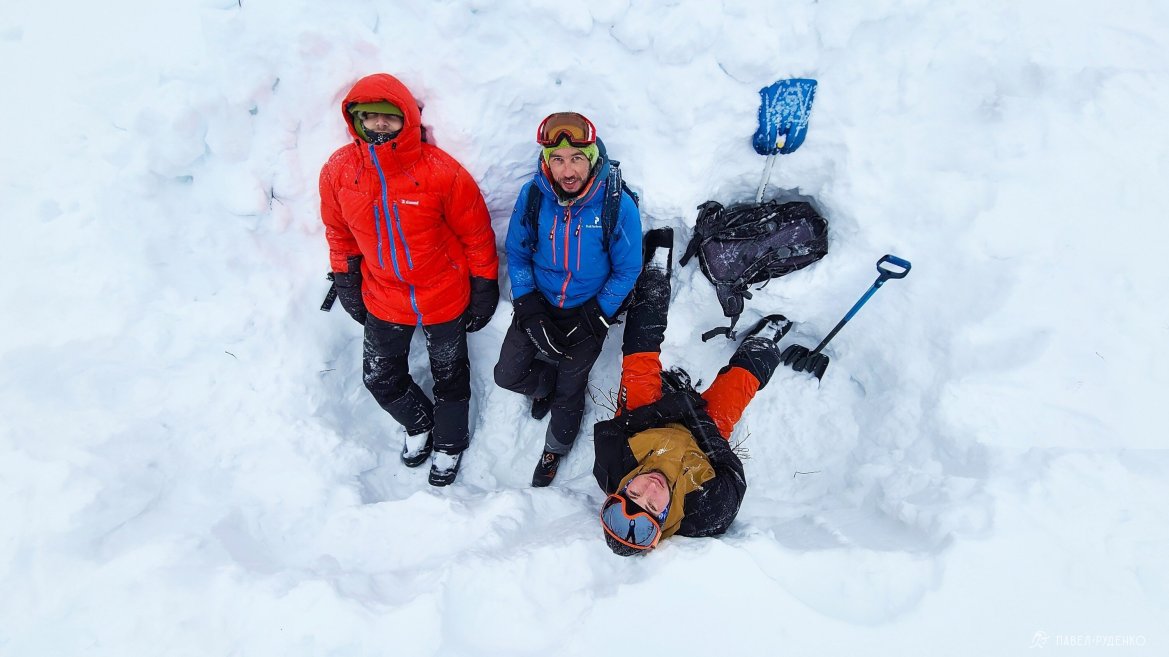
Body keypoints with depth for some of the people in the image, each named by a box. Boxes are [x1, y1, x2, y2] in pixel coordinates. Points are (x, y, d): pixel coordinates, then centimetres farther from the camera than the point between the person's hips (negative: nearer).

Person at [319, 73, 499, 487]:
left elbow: (477, 235, -13)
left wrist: (484, 289, -7)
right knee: (380, 378, 20)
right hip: (383, 299, 4)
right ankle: (419, 424, 51)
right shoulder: (338, 172, -12)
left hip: (444, 296, -3)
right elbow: (339, 233, 4)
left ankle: (450, 443, 46)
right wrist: (345, 283, 8)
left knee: (449, 377, 18)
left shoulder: (440, 171, -23)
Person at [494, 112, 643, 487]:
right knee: (507, 375, 5)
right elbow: (517, 255, -4)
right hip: (538, 305, 2)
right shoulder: (532, 196, -18)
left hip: (588, 312, -2)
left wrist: (595, 317, -16)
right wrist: (529, 309, -15)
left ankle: (555, 451, 42)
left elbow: (626, 270, -11)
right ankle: (548, 383, 40)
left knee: (570, 390, 13)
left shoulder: (618, 205, -24)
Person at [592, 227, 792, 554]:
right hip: (700, 434, -1)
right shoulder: (707, 515, -43)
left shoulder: (613, 472, -42)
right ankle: (765, 343, 45)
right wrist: (706, 428, -27)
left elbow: (608, 429, -25)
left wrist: (661, 407, -30)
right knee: (740, 379, 6)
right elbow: (734, 478, -24)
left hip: (646, 426, 1)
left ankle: (657, 265, 26)